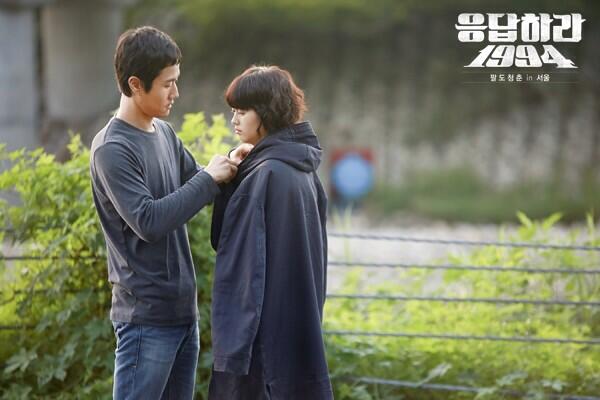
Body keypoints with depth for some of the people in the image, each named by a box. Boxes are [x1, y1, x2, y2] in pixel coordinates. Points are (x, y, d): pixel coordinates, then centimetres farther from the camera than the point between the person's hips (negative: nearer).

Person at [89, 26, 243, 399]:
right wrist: (210, 179, -17)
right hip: (146, 315, -8)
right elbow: (148, 221, -23)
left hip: (183, 308, 8)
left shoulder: (165, 133, 10)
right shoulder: (112, 149, -15)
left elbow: (195, 183, 22)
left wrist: (227, 168, 0)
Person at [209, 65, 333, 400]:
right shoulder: (303, 169, 10)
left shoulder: (266, 174, -17)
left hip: (267, 331, -9)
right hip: (299, 329, 9)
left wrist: (235, 347, -19)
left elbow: (251, 266, -20)